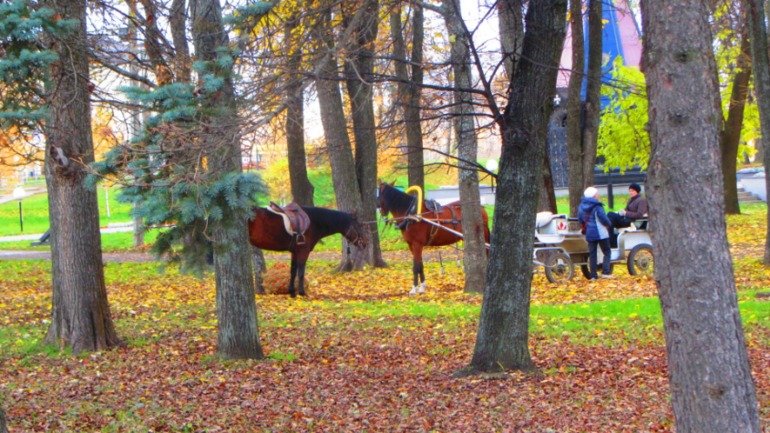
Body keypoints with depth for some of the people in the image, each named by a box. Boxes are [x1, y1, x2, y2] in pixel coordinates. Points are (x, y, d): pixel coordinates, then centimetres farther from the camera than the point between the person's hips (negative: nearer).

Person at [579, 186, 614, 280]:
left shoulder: (581, 206, 6)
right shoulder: (597, 206, -14)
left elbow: (580, 220, 14)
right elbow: (604, 219, -17)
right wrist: (609, 225, 2)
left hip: (589, 233, 6)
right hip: (601, 233, -6)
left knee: (592, 254, 8)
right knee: (606, 252, 5)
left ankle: (593, 275, 5)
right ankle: (605, 272, -6)